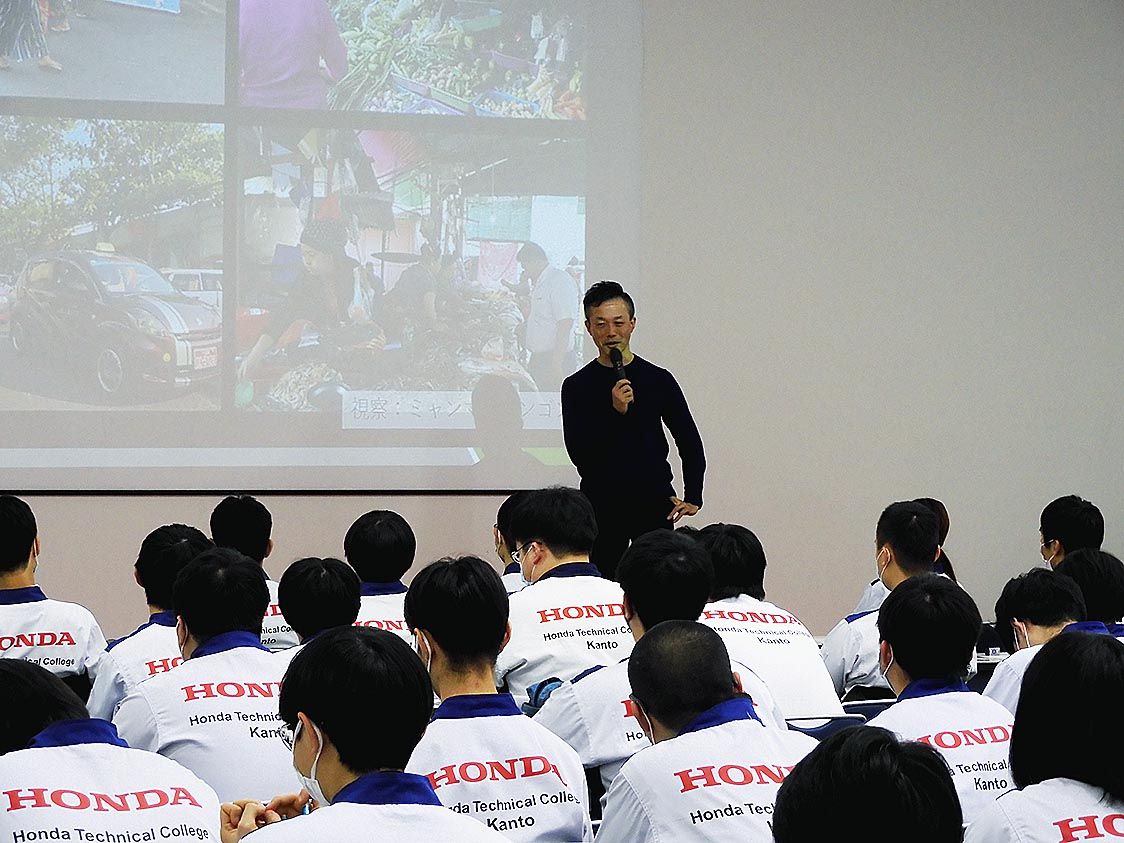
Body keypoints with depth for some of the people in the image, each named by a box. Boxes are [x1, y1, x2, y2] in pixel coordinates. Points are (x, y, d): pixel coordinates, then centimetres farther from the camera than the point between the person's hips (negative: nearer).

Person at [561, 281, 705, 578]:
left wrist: (693, 498, 7)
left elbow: (690, 442, 13)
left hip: (654, 502, 1)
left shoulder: (658, 380, 6)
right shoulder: (578, 386, 2)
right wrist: (615, 411, -18)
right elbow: (578, 454, -7)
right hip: (601, 506, -1)